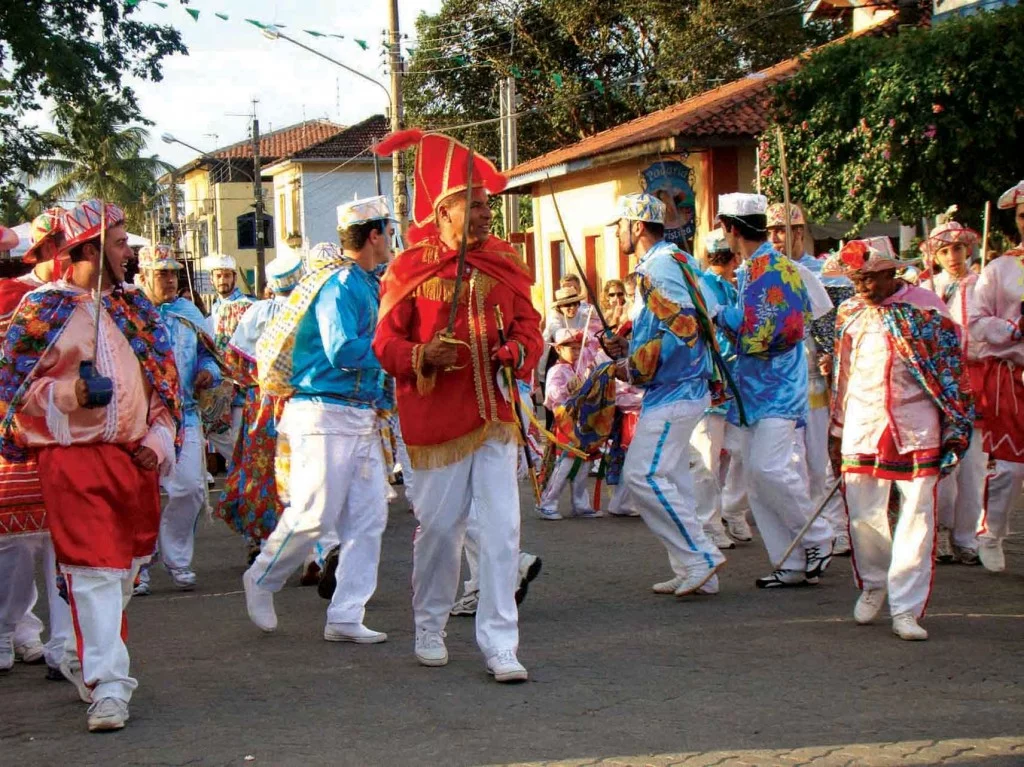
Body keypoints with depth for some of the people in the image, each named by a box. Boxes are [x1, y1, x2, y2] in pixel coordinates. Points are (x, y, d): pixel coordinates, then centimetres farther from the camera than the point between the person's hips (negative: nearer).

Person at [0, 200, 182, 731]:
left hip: (134, 457, 6)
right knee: (93, 571, -11)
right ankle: (108, 687, -10)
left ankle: (95, 658, 33)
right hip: (73, 455, -6)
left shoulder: (137, 307, 15)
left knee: (126, 567, 13)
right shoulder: (44, 308, -2)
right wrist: (68, 394, -17)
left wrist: (158, 440, 5)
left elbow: (164, 381, 18)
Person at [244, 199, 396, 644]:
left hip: (363, 418, 9)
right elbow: (342, 351, -23)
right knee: (314, 514, -4)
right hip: (326, 414, -9)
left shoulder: (367, 284, 17)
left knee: (368, 517, 5)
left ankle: (345, 617, 8)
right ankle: (262, 579, 20)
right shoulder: (340, 284, -13)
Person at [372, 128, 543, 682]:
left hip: (496, 413, 3)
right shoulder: (410, 268, -2)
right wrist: (422, 357, -21)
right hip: (437, 417, -3)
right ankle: (429, 630, 27)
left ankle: (500, 646, 0)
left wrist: (516, 351, -11)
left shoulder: (504, 263, 9)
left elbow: (530, 327, 12)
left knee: (501, 528, -4)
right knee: (438, 526, 6)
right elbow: (386, 343, -2)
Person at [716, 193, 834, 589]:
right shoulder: (753, 268, 16)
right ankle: (793, 565, 9)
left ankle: (818, 538, -1)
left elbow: (759, 331, -20)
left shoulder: (769, 266, -13)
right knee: (756, 475, 7)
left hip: (777, 388, -10)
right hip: (759, 388, 10)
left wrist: (722, 316, -5)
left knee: (768, 467, -18)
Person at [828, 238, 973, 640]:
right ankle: (873, 583, 30)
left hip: (916, 428, -3)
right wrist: (837, 431, 18)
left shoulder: (925, 307, -4)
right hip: (862, 427, 3)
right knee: (862, 516, 4)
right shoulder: (849, 313, 9)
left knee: (917, 517, -4)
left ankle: (906, 609, 1)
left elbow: (950, 370, -1)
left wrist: (955, 430, -3)